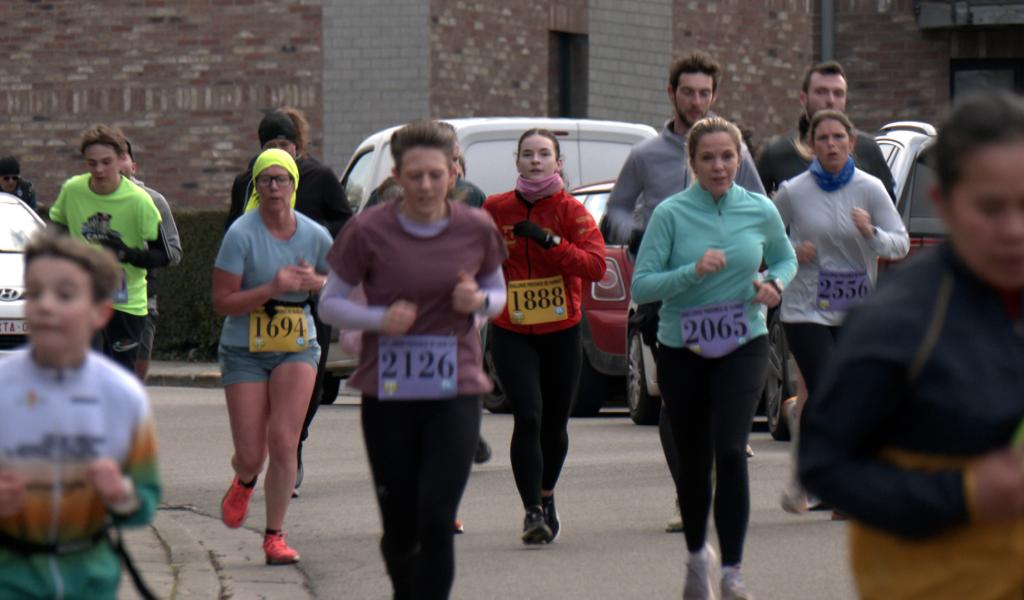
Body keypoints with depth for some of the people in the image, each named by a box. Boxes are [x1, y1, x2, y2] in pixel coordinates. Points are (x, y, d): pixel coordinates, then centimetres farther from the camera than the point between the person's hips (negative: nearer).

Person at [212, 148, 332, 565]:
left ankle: (275, 536, -2)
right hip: (244, 351, -2)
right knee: (251, 455, -2)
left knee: (283, 441, -13)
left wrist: (314, 282, -6)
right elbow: (222, 302, -13)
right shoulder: (241, 234, -11)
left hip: (298, 347, 2)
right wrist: (274, 287, -24)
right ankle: (244, 482, 37)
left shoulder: (316, 236, 0)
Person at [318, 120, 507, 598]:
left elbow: (498, 294, 16)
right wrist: (380, 319, -16)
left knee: (437, 520, -13)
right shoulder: (369, 231, -5)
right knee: (399, 528, 6)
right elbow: (330, 304, 3)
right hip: (387, 396, 0)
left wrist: (478, 301, -8)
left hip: (455, 393, 0)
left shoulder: (477, 230, 1)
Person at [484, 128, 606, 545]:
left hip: (562, 333, 1)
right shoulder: (496, 209, 2)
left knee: (555, 422, 11)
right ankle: (532, 511, -15)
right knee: (528, 418, -16)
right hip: (511, 334, -1)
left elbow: (596, 265, -15)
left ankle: (546, 497, 36)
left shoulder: (571, 211, -3)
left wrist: (551, 242, -23)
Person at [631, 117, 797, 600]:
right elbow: (640, 286, -11)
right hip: (682, 351, 0)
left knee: (730, 450, -18)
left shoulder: (761, 211, 0)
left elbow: (785, 258, 18)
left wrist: (775, 284, -3)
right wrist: (693, 272, -25)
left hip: (744, 346, 0)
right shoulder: (671, 214, -8)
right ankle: (696, 556, 36)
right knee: (694, 463, 10)